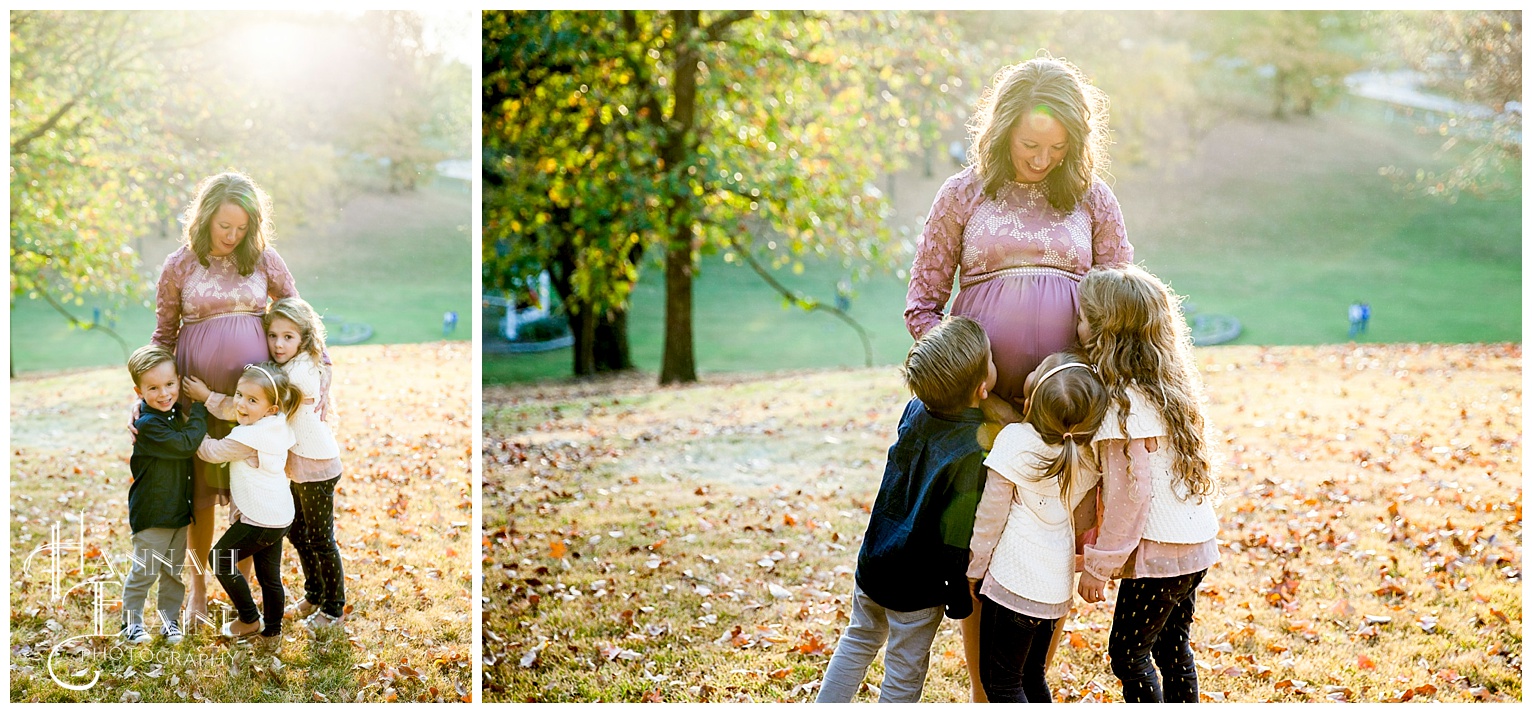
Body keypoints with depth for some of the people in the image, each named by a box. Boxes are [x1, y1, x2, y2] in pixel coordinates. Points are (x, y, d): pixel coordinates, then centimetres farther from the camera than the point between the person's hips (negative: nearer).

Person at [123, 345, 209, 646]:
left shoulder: (176, 414, 4)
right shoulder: (147, 424, -23)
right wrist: (200, 409, -22)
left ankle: (170, 619, 27)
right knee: (145, 571, 3)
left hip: (179, 511, 7)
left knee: (174, 571, 15)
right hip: (152, 515, -7)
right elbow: (186, 444, -29)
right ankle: (131, 622, 19)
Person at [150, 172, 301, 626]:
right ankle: (198, 588, 22)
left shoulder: (264, 260, 3)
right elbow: (164, 334, 8)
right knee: (200, 492, 8)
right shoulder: (179, 266, 1)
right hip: (198, 393, 0)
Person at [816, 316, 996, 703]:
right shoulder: (972, 453, -28)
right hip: (916, 585, -6)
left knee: (858, 641, 27)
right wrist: (959, 601, -10)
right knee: (905, 673, 12)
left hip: (873, 564, 6)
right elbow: (955, 538, -22)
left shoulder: (916, 410, -10)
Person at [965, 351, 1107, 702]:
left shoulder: (1015, 440, -17)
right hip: (1057, 585, 7)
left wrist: (974, 571, 2)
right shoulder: (1089, 454, 1)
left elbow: (989, 519, -10)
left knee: (999, 682, 3)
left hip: (1013, 581, -7)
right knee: (1032, 677, 20)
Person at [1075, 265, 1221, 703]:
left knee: (1127, 654, 3)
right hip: (1195, 545, 9)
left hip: (1158, 552, -9)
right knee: (1172, 649, 18)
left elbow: (1129, 491, -19)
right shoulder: (1166, 385, 9)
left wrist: (1098, 565, -13)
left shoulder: (1125, 402, -18)